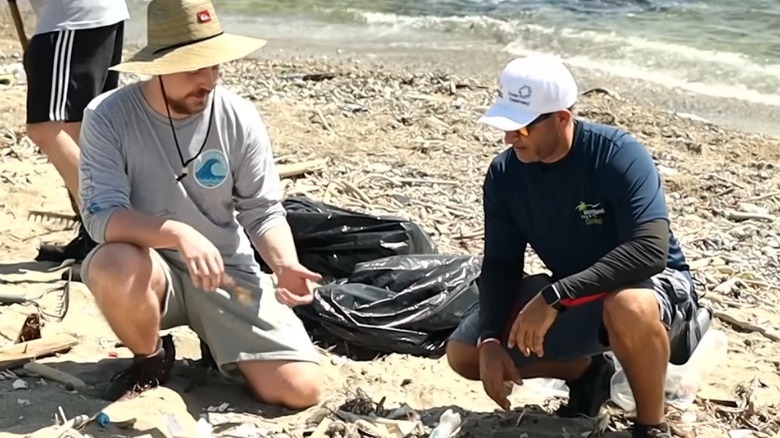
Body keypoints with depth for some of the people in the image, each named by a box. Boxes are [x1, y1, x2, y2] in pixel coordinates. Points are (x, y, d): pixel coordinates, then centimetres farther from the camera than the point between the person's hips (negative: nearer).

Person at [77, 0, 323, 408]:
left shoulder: (239, 117, -10)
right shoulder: (108, 117, -15)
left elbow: (263, 212, -4)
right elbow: (101, 216, -24)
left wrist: (285, 265, -24)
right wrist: (180, 234, -40)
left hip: (228, 271, 1)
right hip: (150, 269, -1)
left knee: (300, 389, -13)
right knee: (116, 267, -39)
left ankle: (219, 343, 21)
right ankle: (151, 360, -4)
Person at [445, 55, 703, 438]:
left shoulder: (619, 155, -27)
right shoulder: (504, 174, -10)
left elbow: (650, 250, -36)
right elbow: (500, 264, -5)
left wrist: (553, 297, -40)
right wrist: (490, 339, -21)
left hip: (650, 282, -5)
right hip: (570, 293, 6)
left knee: (630, 309, -43)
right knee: (464, 354, -4)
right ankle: (587, 371, 14)